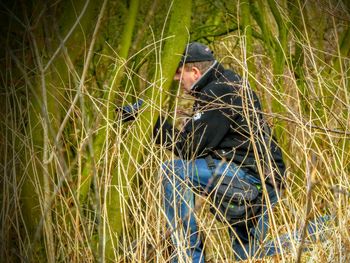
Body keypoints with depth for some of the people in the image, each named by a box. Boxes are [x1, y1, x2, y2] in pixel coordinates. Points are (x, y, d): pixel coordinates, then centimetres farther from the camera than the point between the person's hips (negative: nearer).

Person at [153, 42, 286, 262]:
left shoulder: (218, 93, -15)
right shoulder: (230, 83, 18)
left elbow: (189, 148, -16)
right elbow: (192, 140, 19)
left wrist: (155, 122, -10)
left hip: (252, 175, -11)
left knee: (173, 171, -17)